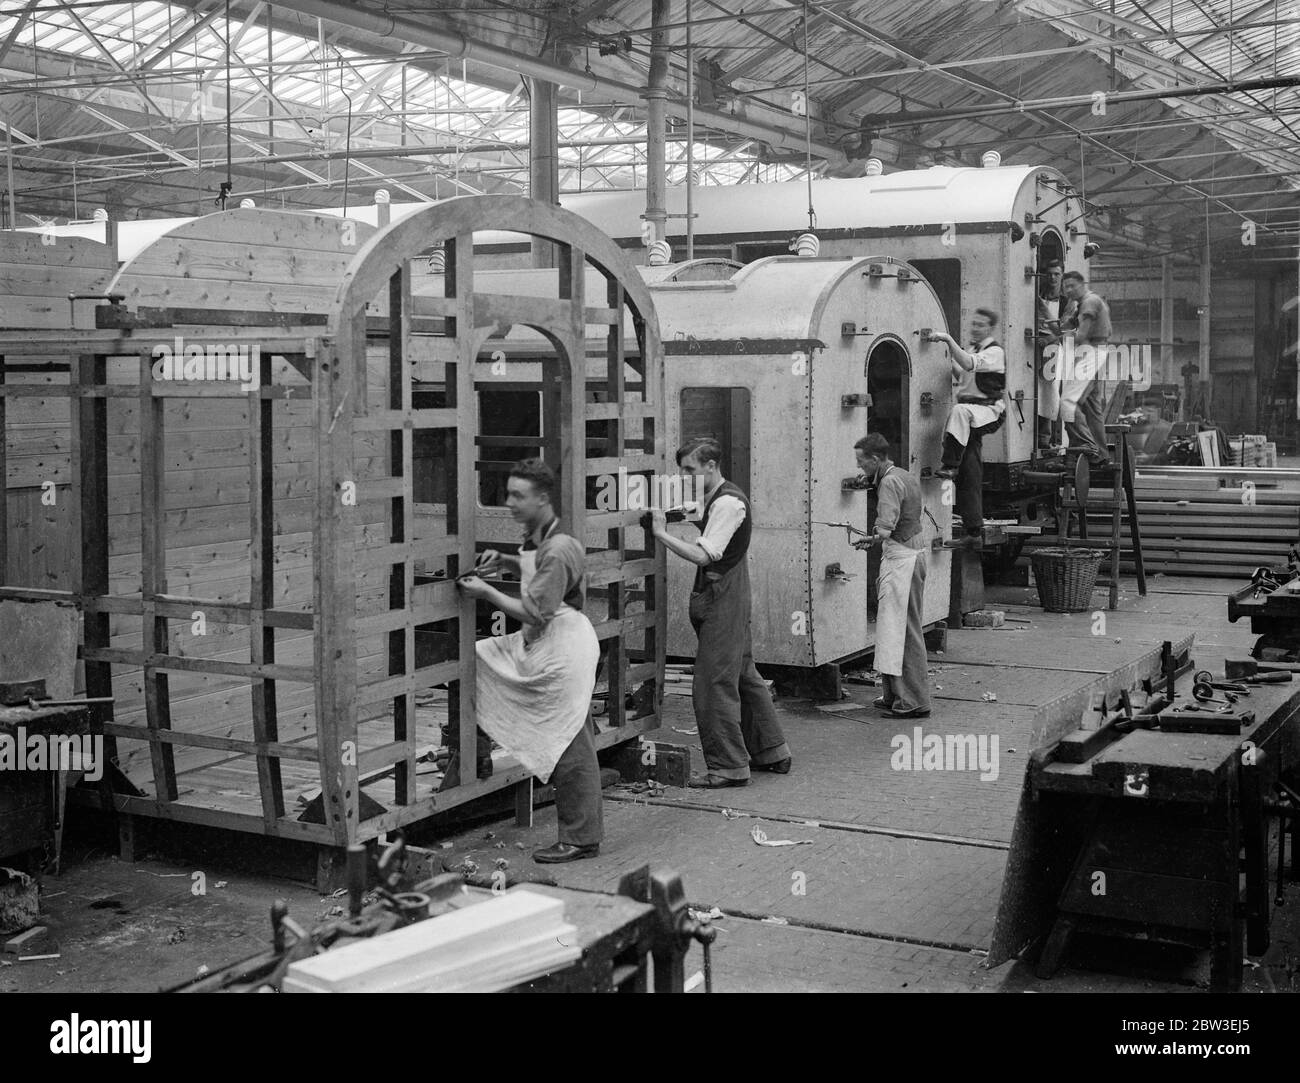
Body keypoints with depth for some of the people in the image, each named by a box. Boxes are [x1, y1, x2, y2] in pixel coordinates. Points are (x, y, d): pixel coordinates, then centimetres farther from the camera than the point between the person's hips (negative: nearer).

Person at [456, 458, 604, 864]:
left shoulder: (557, 549, -22)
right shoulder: (535, 537, 9)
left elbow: (535, 613, -22)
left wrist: (486, 592, -14)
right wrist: (504, 561, 12)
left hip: (563, 647, -10)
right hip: (539, 644, 10)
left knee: (570, 747, -3)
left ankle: (581, 839, 6)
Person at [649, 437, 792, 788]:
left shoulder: (727, 503, -17)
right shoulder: (719, 499, 15)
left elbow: (702, 555, -25)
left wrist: (661, 533, -22)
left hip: (723, 601, -11)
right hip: (730, 600, 11)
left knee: (713, 684, -7)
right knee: (743, 676, 18)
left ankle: (728, 767, 0)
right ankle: (771, 752, 28)